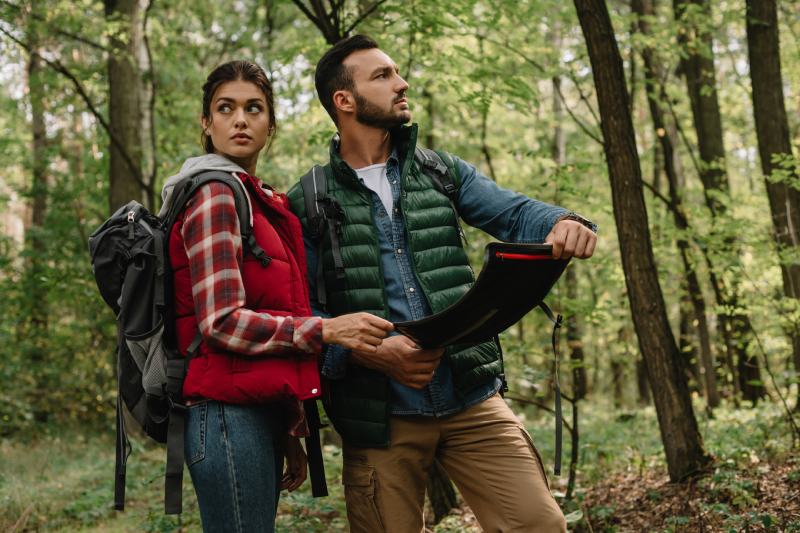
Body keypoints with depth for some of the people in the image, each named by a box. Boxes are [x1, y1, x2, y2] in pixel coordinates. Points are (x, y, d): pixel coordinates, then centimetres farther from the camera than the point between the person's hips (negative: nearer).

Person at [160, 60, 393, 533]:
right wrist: (325, 330, -18)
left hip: (260, 409, 9)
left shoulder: (261, 202, 20)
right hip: (229, 411, -9)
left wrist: (288, 430, 17)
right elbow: (221, 322, -15)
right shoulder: (215, 195, -7)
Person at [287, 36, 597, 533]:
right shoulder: (308, 203, 3)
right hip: (379, 414, -2)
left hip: (473, 398, 2)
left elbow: (513, 213, -2)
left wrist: (562, 223, -24)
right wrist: (365, 351, -18)